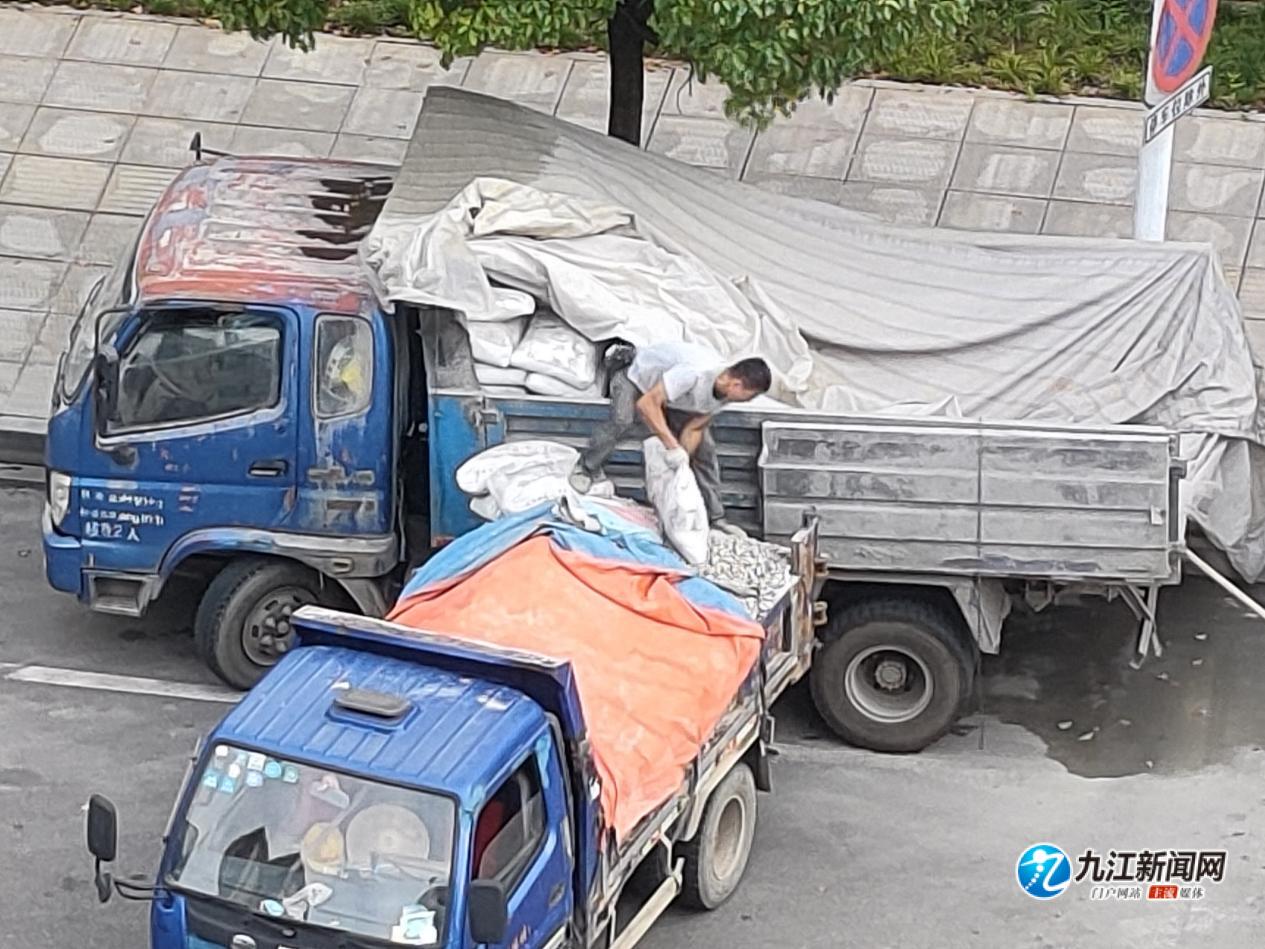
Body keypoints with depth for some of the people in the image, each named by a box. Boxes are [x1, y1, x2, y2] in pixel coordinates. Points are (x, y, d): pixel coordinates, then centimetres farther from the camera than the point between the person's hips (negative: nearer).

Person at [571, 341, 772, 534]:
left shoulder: (724, 391, -17)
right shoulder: (695, 373, -44)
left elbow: (693, 429, -9)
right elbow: (646, 404, -44)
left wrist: (683, 459, -20)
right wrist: (673, 446, -45)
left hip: (673, 399, 7)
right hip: (635, 376, -7)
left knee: (705, 447, -1)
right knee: (622, 422, -37)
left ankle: (715, 518, 8)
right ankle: (588, 468, -11)